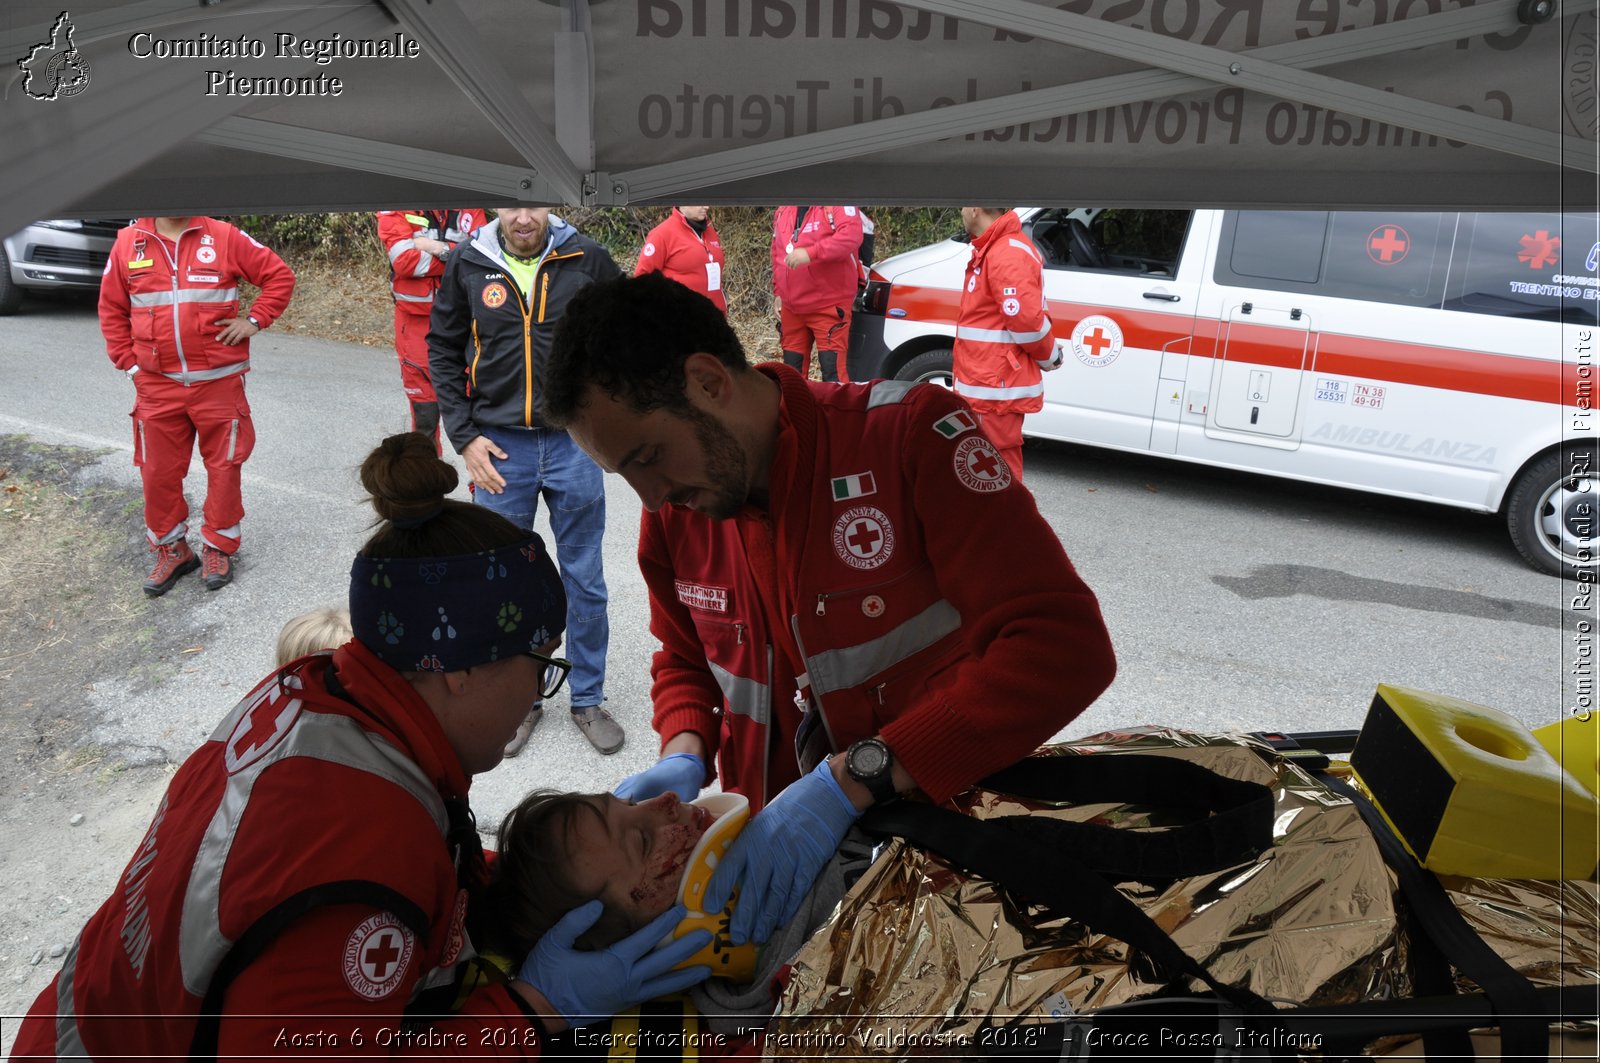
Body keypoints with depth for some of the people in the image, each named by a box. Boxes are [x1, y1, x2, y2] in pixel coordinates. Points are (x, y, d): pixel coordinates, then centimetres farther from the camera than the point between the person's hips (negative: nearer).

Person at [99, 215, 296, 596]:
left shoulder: (223, 237, -3)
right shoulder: (128, 243, 3)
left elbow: (280, 276, 1)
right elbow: (111, 309, 11)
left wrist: (254, 320, -7)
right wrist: (128, 362, 4)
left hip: (220, 381, -2)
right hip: (157, 385, 2)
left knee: (223, 465, 6)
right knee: (157, 470, 8)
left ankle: (218, 547, 23)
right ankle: (171, 549, 25)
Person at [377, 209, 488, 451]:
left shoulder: (471, 208, 2)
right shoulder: (394, 211, -4)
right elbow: (404, 260, -16)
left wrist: (440, 248, -18)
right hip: (415, 319, -1)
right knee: (424, 412, 8)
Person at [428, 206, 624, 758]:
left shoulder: (588, 259, -4)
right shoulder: (467, 266, -2)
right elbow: (443, 351, 6)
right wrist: (464, 437, -2)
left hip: (574, 443, 0)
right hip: (500, 448, 1)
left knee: (585, 581, 9)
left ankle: (588, 700, 26)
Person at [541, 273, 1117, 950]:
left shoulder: (909, 432, -18)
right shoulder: (672, 512, -1)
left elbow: (1067, 645, -26)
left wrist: (848, 780, -30)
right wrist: (684, 757, -7)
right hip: (776, 857, 3)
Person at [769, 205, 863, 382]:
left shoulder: (837, 206, -9)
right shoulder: (783, 211, 14)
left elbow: (851, 235, -27)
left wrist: (810, 253, -34)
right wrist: (777, 293, 17)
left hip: (829, 305, -7)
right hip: (791, 307, 7)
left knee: (832, 369, -11)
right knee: (791, 369, 13)